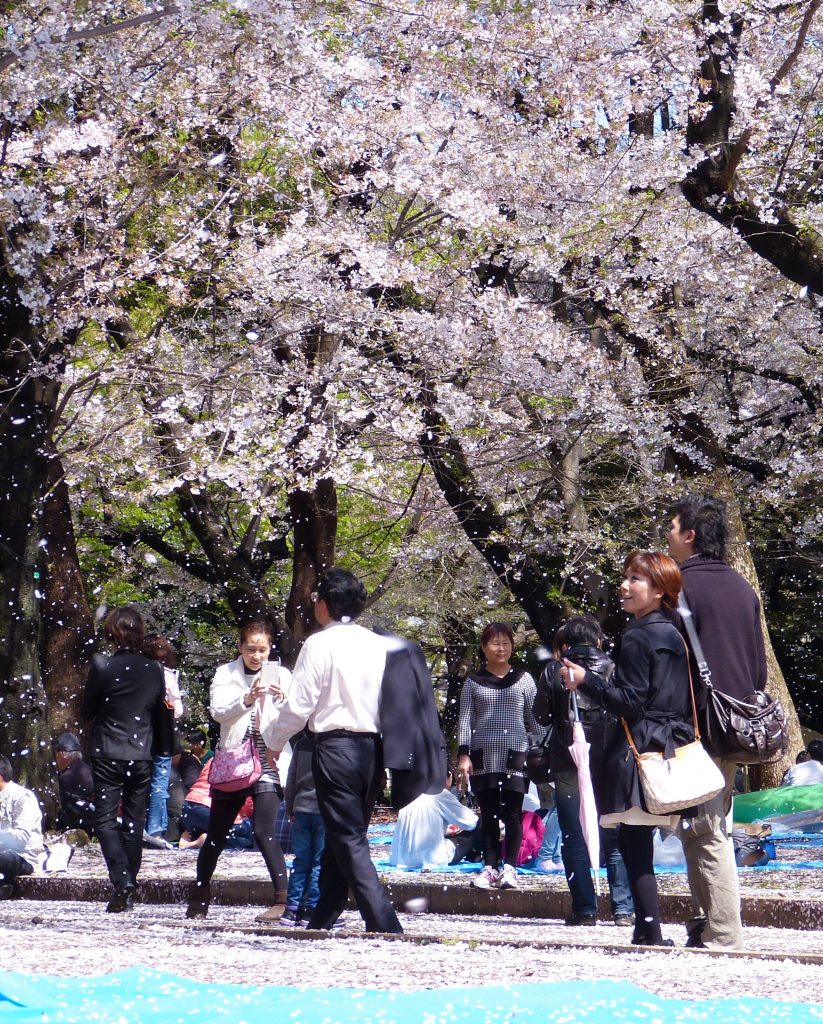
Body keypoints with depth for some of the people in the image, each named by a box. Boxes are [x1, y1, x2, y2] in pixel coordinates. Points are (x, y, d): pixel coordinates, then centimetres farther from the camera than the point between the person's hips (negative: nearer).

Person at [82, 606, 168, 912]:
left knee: (105, 818, 0)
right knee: (134, 821, 10)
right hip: (141, 756, 3)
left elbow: (87, 711, 0)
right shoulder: (154, 670, 0)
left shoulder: (101, 667, -11)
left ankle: (122, 882, -18)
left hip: (107, 755, -3)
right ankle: (129, 890, 13)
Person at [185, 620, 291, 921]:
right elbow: (218, 711, -9)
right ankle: (199, 896, 27)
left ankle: (283, 898, -16)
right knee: (217, 833, 10)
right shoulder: (225, 675, 7)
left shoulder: (280, 675, 6)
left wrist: (284, 699, -25)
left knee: (264, 833, -15)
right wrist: (247, 699, -25)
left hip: (268, 761, -2)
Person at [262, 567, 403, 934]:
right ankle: (321, 923, 23)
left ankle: (385, 926, -16)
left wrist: (273, 739, 7)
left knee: (350, 843, -6)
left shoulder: (320, 644, -8)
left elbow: (299, 704, -9)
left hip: (336, 747, -7)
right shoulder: (379, 644, 9)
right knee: (342, 839, 15)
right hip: (374, 747, 7)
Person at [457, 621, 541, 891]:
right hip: (483, 755, 1)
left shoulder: (523, 679, 9)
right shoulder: (473, 682, 10)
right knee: (488, 814, 3)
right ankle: (490, 867, 8)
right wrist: (463, 754, -2)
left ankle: (510, 868, 1)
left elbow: (534, 718, 11)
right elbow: (465, 720, 7)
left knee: (512, 813, -4)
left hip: (515, 753, -1)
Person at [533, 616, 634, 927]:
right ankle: (623, 909, 1)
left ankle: (585, 909, 1)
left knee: (574, 839, 6)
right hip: (607, 762, 1)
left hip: (567, 764, 0)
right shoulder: (613, 669, -2)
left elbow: (541, 715, 5)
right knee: (614, 838, 6)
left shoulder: (554, 671, -1)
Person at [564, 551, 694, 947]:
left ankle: (650, 933, -12)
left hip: (639, 750, -9)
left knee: (633, 844, -8)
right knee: (639, 844, 10)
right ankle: (648, 929, 8)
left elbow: (631, 702, -14)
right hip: (672, 748, 9)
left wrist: (587, 681, -13)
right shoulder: (674, 635, 16)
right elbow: (684, 704, 20)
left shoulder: (637, 637, -9)